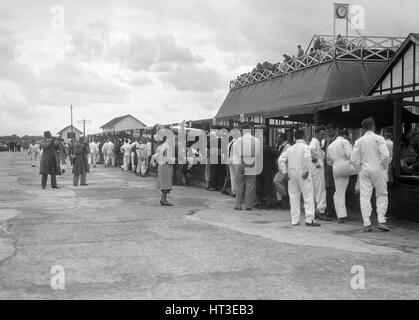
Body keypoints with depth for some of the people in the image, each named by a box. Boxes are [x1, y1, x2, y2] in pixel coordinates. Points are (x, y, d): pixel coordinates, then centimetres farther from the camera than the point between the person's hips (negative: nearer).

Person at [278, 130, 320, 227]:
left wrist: (285, 172, 6)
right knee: (308, 196, -1)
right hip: (302, 175, -5)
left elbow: (281, 159, 6)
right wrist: (306, 171, -16)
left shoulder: (290, 149, 13)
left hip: (292, 174, 6)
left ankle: (295, 220, 10)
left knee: (294, 197, 9)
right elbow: (307, 158, -23)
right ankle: (309, 220, -5)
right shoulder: (305, 147, -4)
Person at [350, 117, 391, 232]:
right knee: (382, 195, 9)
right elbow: (385, 155, -15)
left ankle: (367, 224, 2)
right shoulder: (378, 138, -6)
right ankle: (381, 221, -1)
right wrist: (385, 166, 0)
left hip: (365, 170, 3)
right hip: (378, 169, -2)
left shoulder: (359, 141, 3)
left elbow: (354, 160, -1)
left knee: (365, 196, 4)